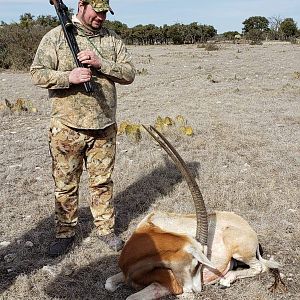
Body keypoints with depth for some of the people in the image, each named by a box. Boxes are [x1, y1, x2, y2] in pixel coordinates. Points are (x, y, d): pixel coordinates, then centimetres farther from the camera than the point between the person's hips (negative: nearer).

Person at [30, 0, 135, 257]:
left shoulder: (112, 39, 7)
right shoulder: (56, 37, -1)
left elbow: (129, 73, 1)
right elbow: (38, 73, -5)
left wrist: (101, 64, -15)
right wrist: (69, 77, -22)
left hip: (104, 127, 2)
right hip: (67, 128, -2)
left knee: (102, 182, 12)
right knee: (65, 184, 9)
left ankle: (106, 228, 27)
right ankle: (65, 233, 25)